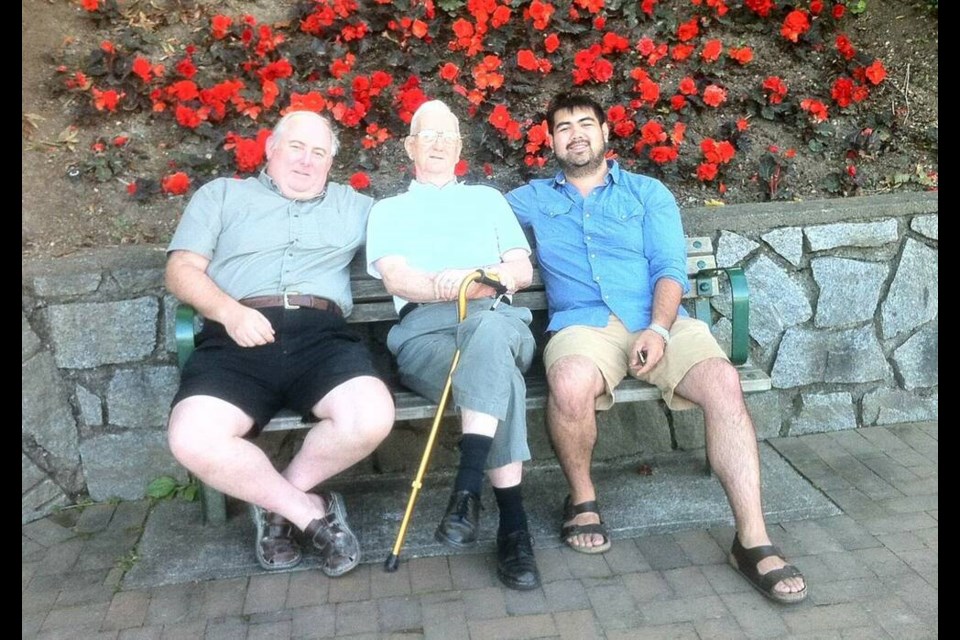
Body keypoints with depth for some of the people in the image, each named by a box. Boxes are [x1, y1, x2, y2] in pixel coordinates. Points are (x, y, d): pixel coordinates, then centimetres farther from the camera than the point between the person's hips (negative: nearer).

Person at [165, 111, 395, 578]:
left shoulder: (352, 205, 28)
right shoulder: (222, 194, 22)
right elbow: (182, 269, 11)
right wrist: (230, 312, -9)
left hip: (320, 334, 1)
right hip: (238, 338, -1)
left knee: (372, 417, -29)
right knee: (193, 439, -29)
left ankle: (275, 500, 0)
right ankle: (311, 511, -6)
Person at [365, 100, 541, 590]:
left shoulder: (488, 199, 29)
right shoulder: (388, 210, 24)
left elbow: (522, 270, 14)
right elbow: (396, 278, 3)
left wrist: (474, 281, -8)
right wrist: (453, 289, -17)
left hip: (500, 322, 2)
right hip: (424, 330, -1)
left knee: (487, 330, -39)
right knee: (502, 380, -35)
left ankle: (467, 490, -41)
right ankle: (513, 523, -33)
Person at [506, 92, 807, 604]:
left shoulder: (648, 193, 19)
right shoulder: (533, 199, 23)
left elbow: (670, 268, 7)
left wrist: (659, 328, -12)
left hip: (658, 320, 1)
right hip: (584, 324, -1)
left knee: (723, 381, -28)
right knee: (571, 384, -36)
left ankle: (752, 541, -21)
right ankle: (582, 498, -7)